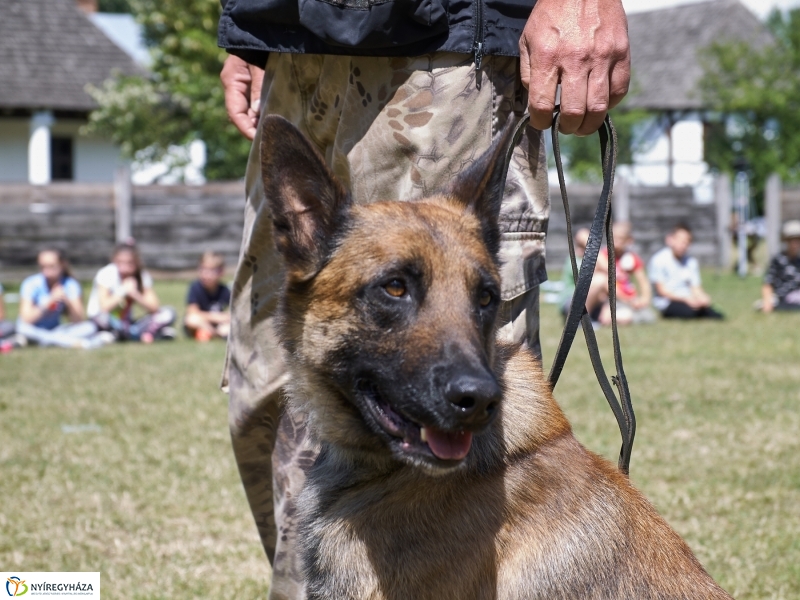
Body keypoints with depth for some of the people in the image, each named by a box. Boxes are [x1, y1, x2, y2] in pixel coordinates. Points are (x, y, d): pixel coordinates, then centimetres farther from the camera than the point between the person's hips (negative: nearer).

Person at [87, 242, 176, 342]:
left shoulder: (143, 276, -5)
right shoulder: (106, 274, -15)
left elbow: (154, 308, -14)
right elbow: (104, 307, -26)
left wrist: (135, 294, -29)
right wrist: (123, 291, -28)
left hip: (126, 323, 4)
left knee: (167, 314, -14)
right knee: (104, 316, -41)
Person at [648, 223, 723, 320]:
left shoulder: (691, 261, 13)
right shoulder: (658, 260, -6)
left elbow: (696, 288, 10)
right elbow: (661, 290, -9)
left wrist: (702, 298, -13)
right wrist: (685, 299, -19)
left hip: (688, 300, 4)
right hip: (668, 304, -4)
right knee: (691, 311, -35)